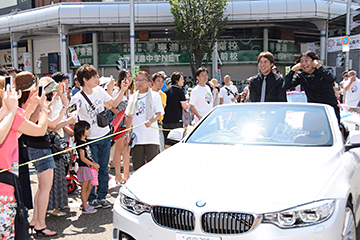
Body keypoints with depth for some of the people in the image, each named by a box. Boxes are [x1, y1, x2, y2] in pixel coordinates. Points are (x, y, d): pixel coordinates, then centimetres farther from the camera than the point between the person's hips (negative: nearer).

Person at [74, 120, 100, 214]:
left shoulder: (85, 142, 13)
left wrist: (94, 163, 10)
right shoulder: (80, 143, -16)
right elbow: (82, 158, -20)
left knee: (89, 186, 16)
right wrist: (93, 164, -16)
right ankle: (85, 208, 4)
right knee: (84, 188, -2)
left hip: (88, 167, 10)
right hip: (84, 167, -10)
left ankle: (84, 204, 28)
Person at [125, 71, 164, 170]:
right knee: (137, 165, 5)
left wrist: (150, 121, -26)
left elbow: (159, 114, -6)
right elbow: (130, 117, 17)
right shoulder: (133, 97, 15)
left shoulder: (155, 95, 3)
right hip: (137, 137, 4)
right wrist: (127, 133, 11)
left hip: (151, 136, -4)